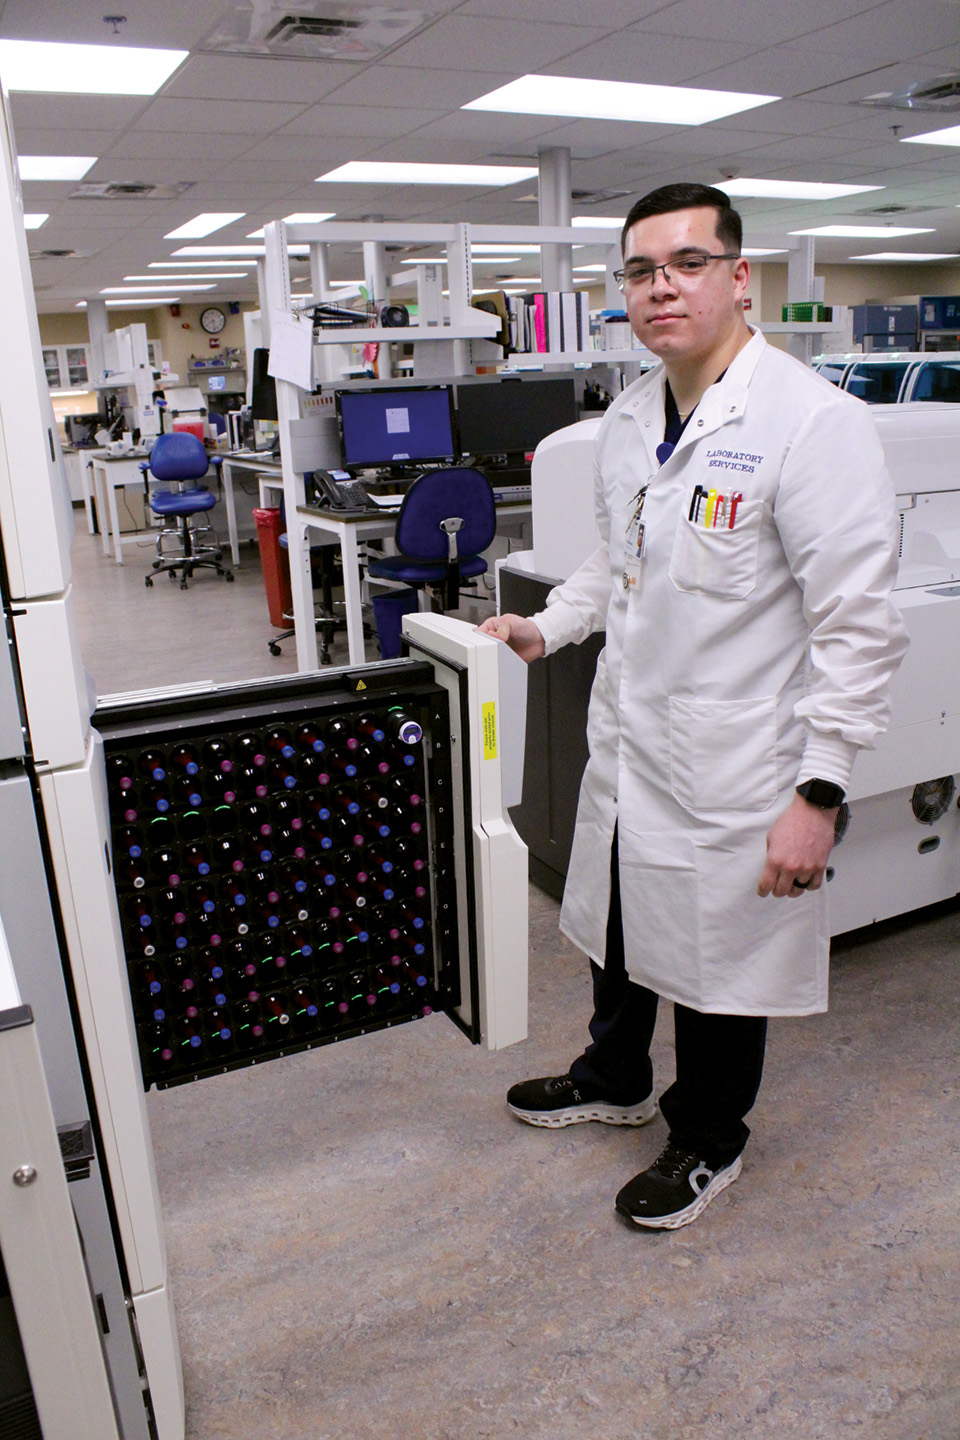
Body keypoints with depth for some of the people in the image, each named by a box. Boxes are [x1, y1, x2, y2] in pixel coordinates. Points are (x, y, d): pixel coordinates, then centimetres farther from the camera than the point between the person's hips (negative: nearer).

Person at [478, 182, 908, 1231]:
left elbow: (857, 629, -19)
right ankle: (613, 1079, 52)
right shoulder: (628, 419, 6)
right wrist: (546, 627, 6)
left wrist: (817, 793, -21)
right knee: (617, 930, 24)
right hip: (625, 744, 7)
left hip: (731, 768, -7)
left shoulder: (811, 420, -17)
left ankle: (707, 1137, 40)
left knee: (718, 960, 12)